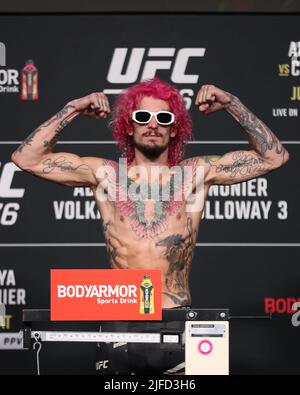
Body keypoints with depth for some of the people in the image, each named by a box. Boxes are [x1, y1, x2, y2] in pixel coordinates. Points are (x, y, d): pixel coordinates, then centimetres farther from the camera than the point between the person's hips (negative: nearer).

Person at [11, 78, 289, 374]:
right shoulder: (105, 175, 7)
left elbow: (274, 157, 6)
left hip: (179, 320, 0)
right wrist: (72, 110, 1)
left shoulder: (196, 173, 7)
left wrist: (232, 105, 1)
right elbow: (26, 158, 5)